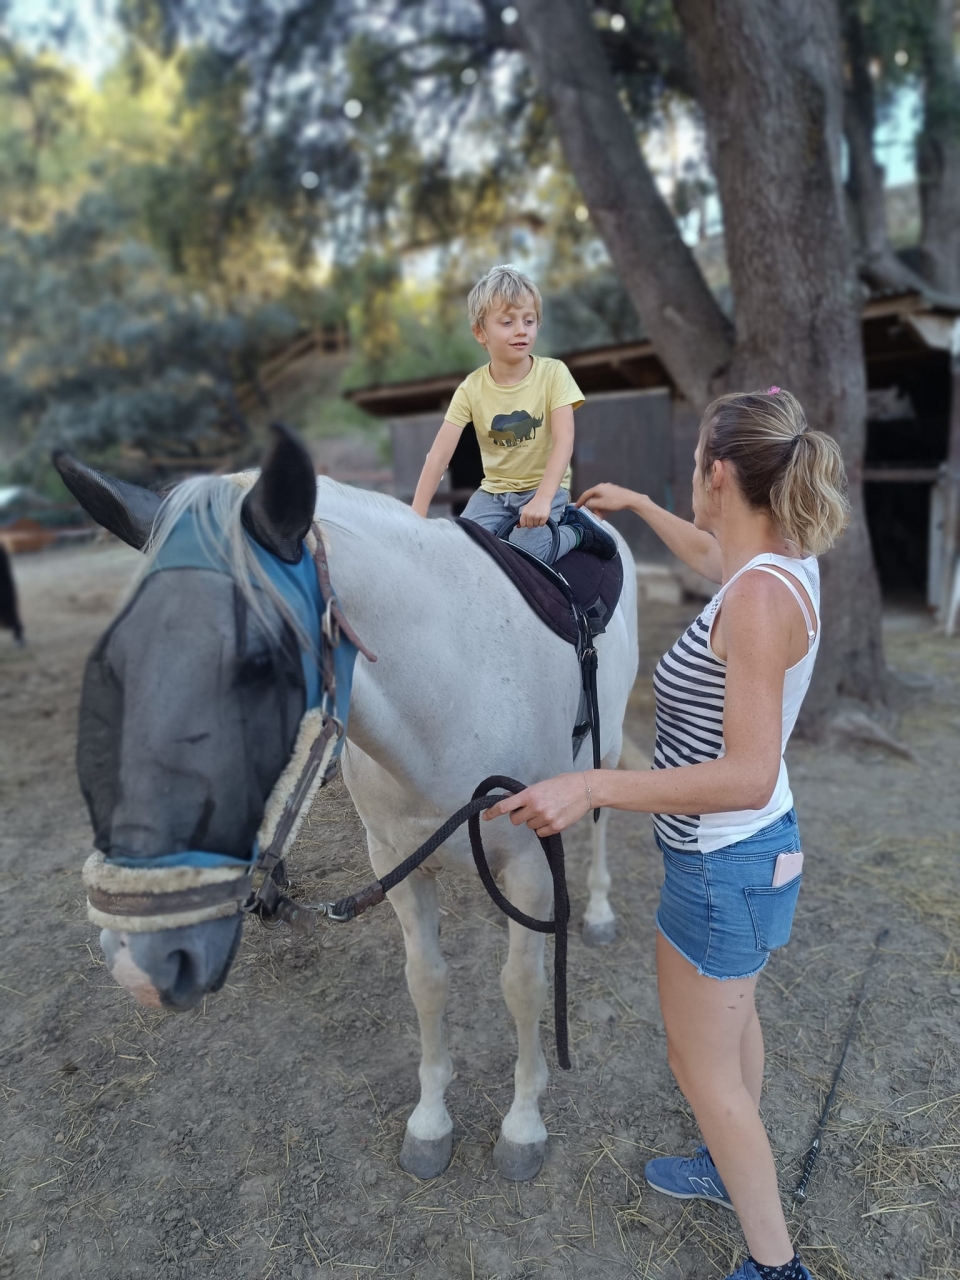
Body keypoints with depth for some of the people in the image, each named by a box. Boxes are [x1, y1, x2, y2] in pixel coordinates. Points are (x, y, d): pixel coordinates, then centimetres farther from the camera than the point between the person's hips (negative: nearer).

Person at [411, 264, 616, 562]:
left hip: (545, 487, -3)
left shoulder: (553, 373, -11)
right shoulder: (471, 388, -6)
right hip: (494, 492, 3)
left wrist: (542, 499, -33)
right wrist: (416, 515, -19)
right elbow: (439, 455, -11)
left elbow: (564, 442, -20)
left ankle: (578, 531, 4)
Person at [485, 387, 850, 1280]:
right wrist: (637, 505, 34)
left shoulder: (760, 596, -30)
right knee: (731, 1019, 29)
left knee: (702, 1067, 11)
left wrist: (592, 787, -39)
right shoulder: (778, 566, -2)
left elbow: (748, 775, -35)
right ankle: (731, 1168, 54)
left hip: (723, 865, -9)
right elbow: (707, 554, 23)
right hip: (751, 847, 9)